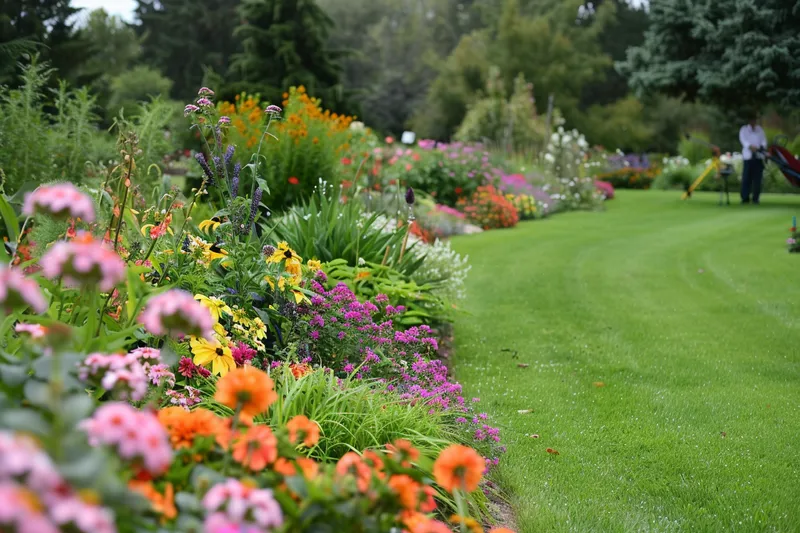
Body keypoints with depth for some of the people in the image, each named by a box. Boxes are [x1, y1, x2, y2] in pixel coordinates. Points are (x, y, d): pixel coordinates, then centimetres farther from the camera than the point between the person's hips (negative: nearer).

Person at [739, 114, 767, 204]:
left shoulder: (760, 130, 17)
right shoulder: (744, 129, 7)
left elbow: (764, 140, 9)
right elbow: (743, 140, -8)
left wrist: (762, 146, -15)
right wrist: (750, 147, -27)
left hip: (759, 157, 3)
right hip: (748, 156, -3)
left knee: (757, 178, -1)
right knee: (746, 178, -8)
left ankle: (756, 198, 4)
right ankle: (745, 198, -4)